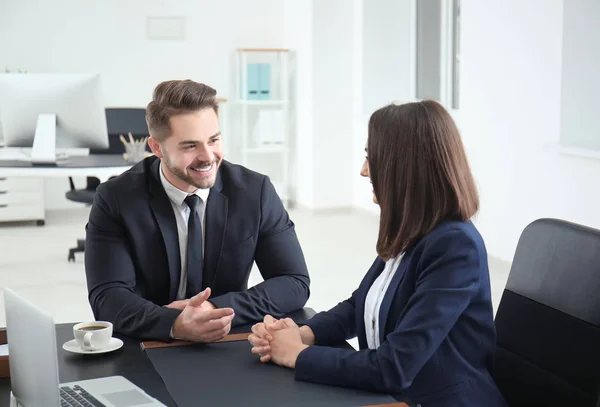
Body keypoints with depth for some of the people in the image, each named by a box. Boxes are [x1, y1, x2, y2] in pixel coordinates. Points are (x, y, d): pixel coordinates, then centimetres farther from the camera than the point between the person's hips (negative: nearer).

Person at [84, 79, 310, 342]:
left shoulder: (255, 191, -5)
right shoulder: (116, 200, -8)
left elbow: (295, 283, -5)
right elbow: (107, 297, -15)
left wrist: (218, 309, -20)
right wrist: (175, 324, -33)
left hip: (229, 348, 1)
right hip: (145, 350, -1)